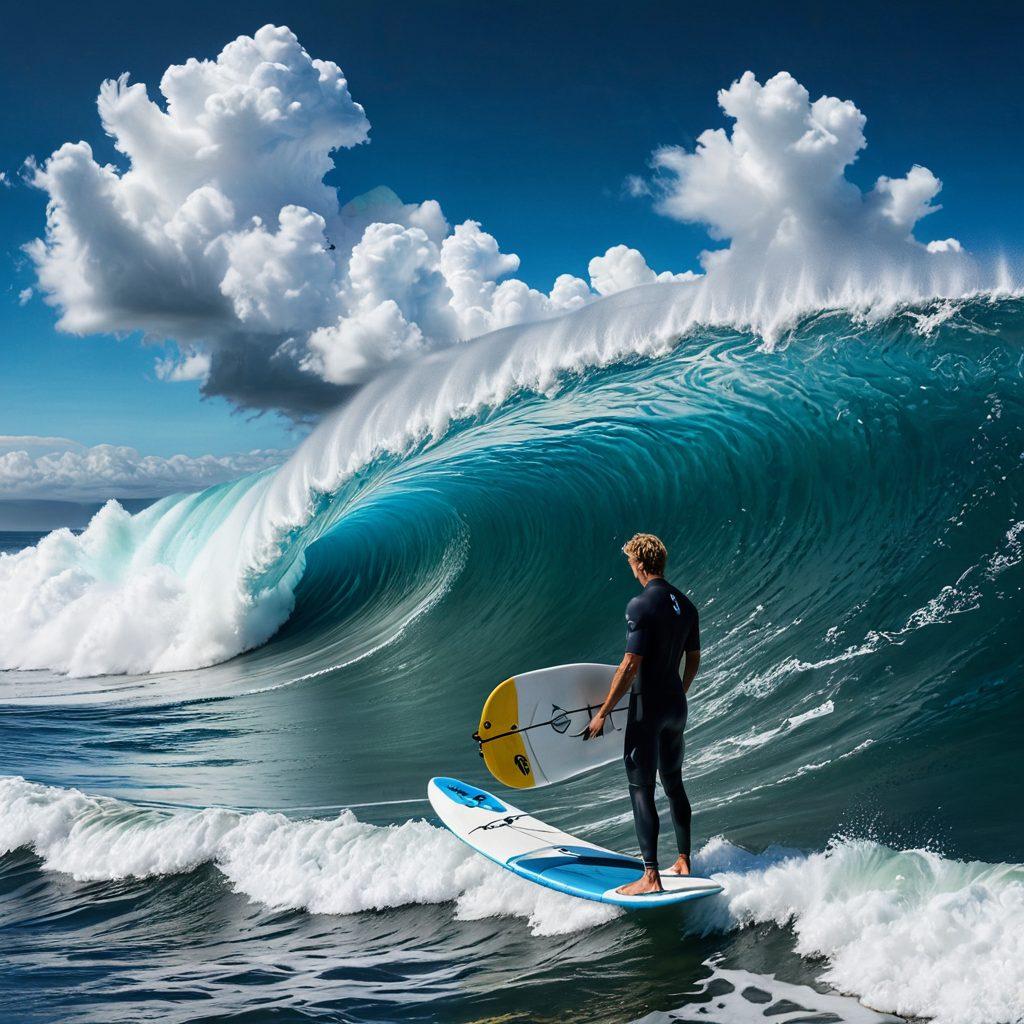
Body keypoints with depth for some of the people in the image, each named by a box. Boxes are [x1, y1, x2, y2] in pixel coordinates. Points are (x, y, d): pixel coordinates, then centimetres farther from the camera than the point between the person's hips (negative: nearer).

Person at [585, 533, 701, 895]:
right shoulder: (686, 604, 6)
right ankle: (683, 862, 27)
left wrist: (603, 713, -16)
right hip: (676, 706, 8)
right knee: (674, 784, 19)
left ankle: (651, 877, -7)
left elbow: (631, 665, -22)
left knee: (641, 790, -4)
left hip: (648, 707, -8)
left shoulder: (640, 606, -18)